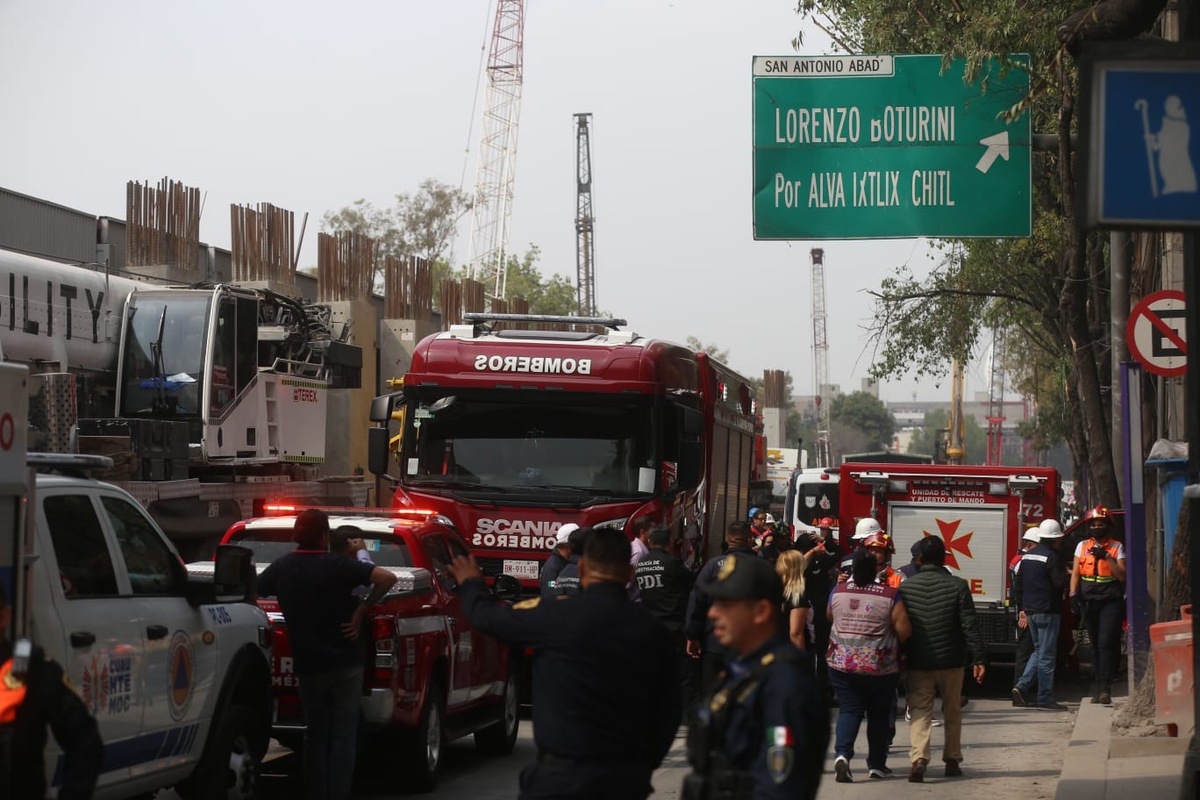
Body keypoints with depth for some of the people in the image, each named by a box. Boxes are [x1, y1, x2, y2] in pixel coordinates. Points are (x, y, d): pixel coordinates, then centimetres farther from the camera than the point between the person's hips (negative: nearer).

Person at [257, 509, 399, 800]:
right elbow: (386, 578, -22)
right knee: (343, 736, 1)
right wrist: (362, 610, -10)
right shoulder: (337, 565, -11)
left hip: (308, 664, 3)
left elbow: (254, 591, 15)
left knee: (315, 735, 14)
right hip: (345, 660, -3)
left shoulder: (282, 567, 1)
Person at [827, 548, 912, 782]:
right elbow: (904, 630, -11)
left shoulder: (838, 592, -3)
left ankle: (843, 753, -19)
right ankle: (876, 764, 21)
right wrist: (893, 644, 8)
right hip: (881, 667, -1)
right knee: (879, 713, 14)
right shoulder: (890, 595, -11)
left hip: (842, 664, 1)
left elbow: (829, 616, 15)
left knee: (848, 710, 5)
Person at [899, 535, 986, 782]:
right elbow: (970, 626, -9)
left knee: (920, 711, 0)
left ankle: (918, 757, -19)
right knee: (952, 712, 16)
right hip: (951, 660, 0)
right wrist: (978, 659, -5)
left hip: (918, 661, 0)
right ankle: (952, 760, 21)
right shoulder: (957, 586, -7)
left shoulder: (905, 587, -2)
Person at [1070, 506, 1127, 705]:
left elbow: (1122, 575, -5)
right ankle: (1099, 688, 11)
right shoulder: (1082, 546, 13)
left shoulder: (1116, 547, 4)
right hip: (1089, 602, 3)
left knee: (1106, 643, -13)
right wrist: (1073, 595, -4)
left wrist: (1106, 557, -14)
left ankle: (1106, 688, -17)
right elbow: (1075, 574, 9)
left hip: (1110, 601, -3)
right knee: (1095, 645, 6)